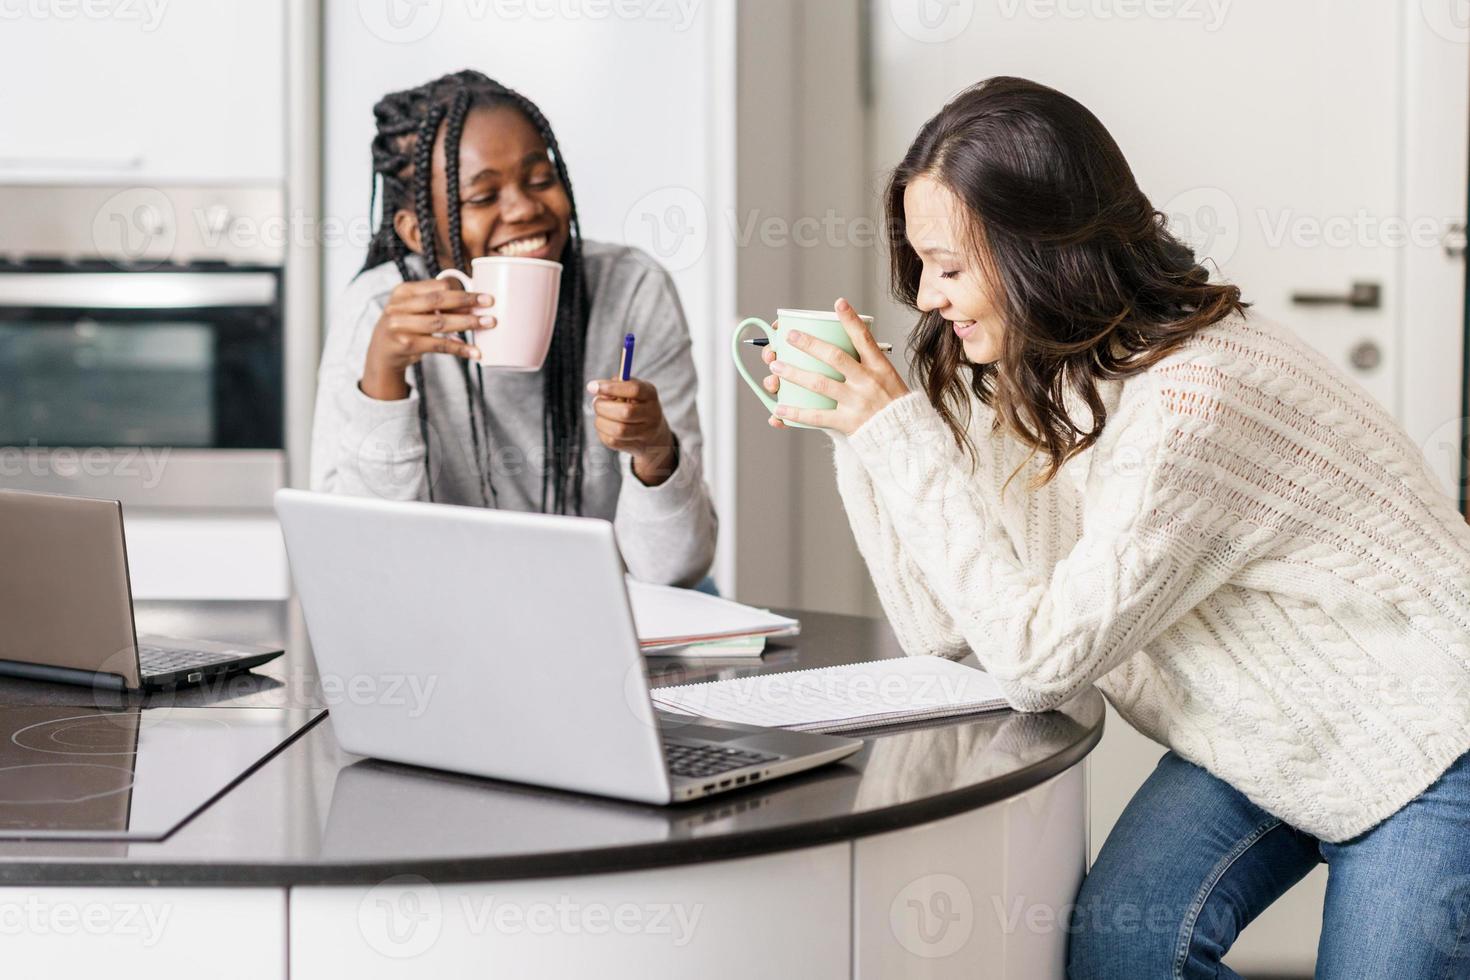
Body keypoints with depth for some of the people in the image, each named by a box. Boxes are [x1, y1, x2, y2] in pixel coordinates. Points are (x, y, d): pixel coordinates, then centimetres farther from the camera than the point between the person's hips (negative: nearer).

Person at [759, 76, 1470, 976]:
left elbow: (1038, 659, -30)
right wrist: (857, 434, -11)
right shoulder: (1032, 383, -5)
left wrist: (901, 432, -28)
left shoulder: (1194, 401, -31)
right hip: (1265, 747, 7)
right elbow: (943, 628, -4)